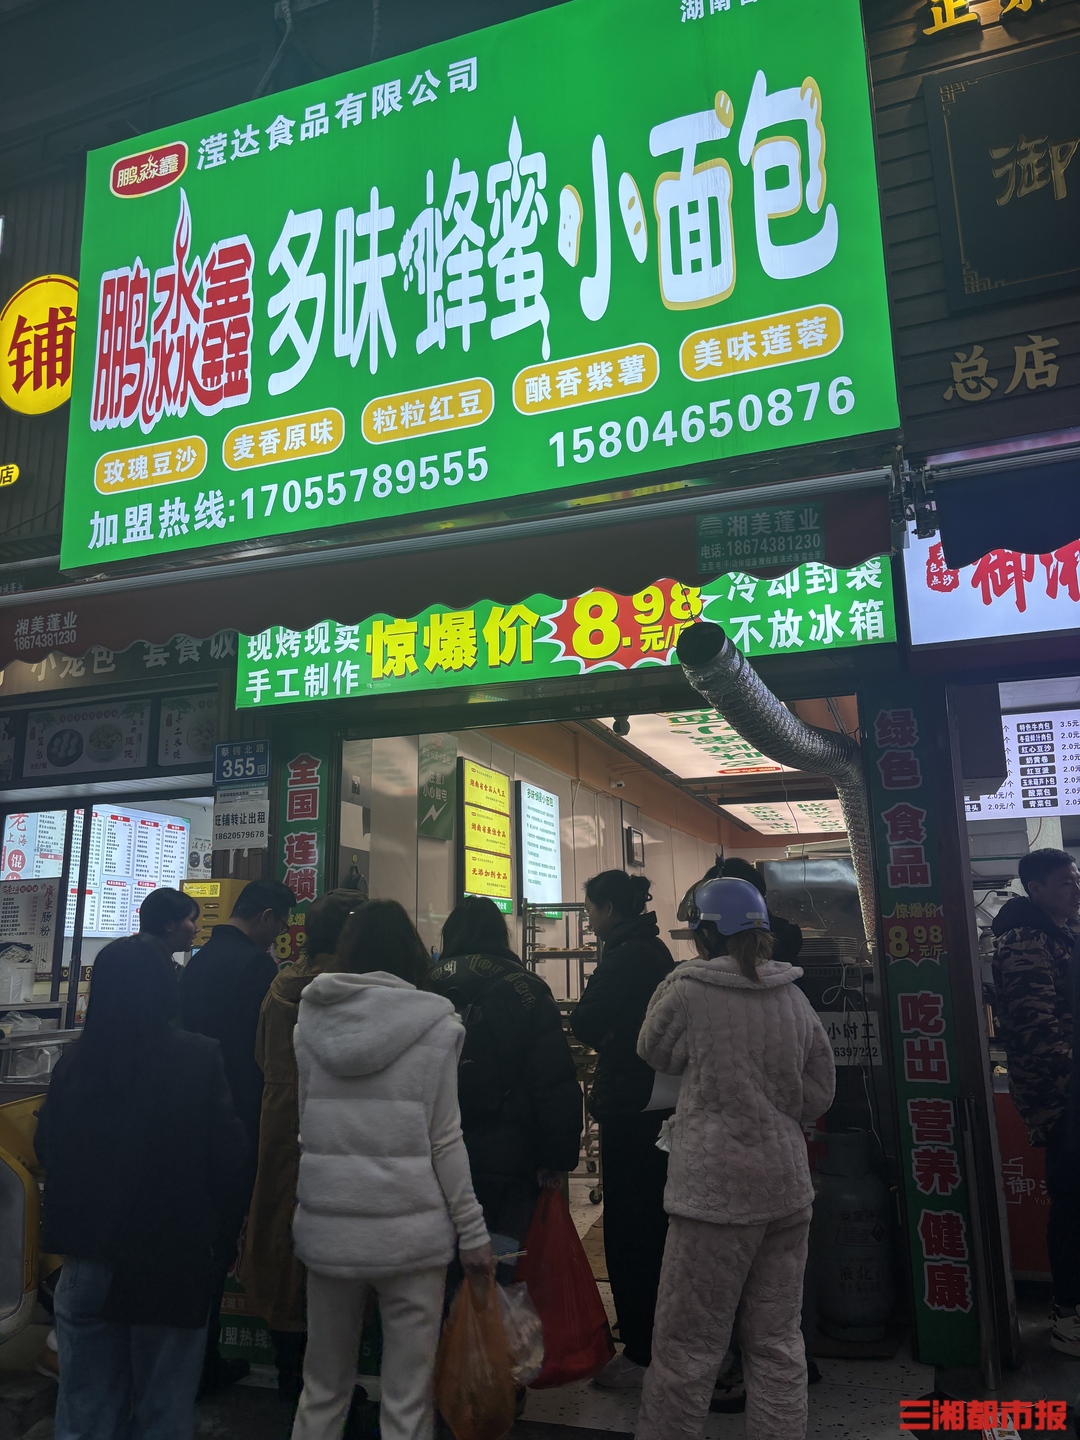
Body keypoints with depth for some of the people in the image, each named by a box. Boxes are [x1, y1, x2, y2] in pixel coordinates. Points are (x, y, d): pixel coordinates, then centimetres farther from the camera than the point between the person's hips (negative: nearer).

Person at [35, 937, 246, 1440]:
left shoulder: (74, 1061, -5)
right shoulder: (200, 1058, -15)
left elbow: (47, 1151, 6)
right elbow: (225, 1153, -11)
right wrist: (215, 1226, 6)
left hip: (86, 1253, 3)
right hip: (171, 1254, -3)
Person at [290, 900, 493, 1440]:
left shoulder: (311, 1019, 1)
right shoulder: (434, 1024, -8)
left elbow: (305, 1126, 8)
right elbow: (444, 1142, -7)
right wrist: (472, 1231, 1)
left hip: (326, 1227, 4)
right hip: (409, 1231, -3)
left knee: (322, 1386, 19)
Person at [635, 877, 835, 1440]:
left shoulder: (688, 990, -12)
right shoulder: (794, 998, 3)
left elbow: (654, 1052, 7)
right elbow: (819, 1092, 10)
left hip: (716, 1188, -5)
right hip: (786, 1185, 6)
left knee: (686, 1346, 6)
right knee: (778, 1341, 16)